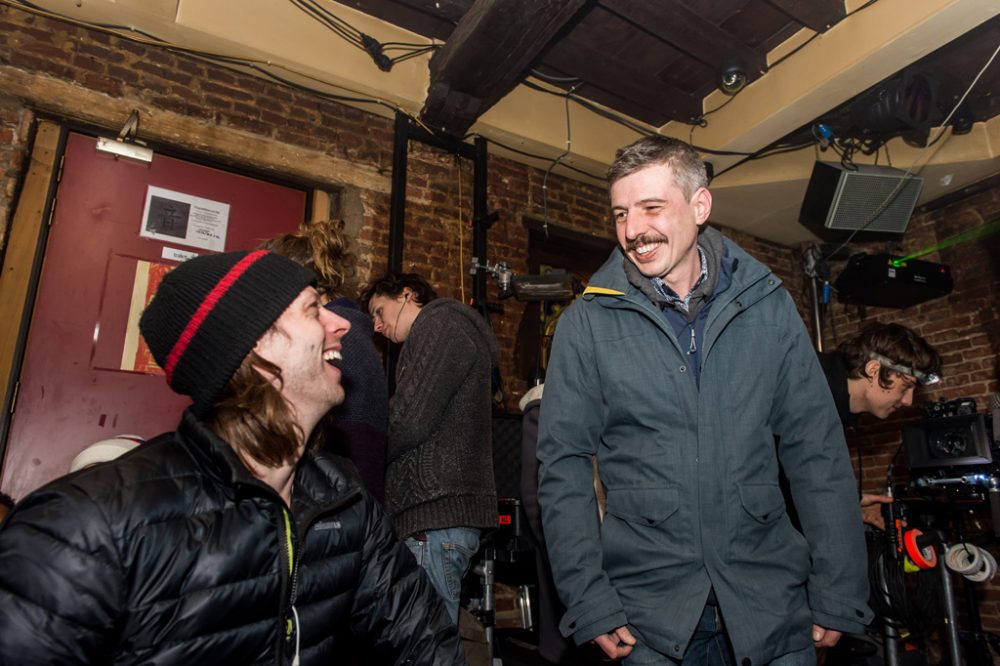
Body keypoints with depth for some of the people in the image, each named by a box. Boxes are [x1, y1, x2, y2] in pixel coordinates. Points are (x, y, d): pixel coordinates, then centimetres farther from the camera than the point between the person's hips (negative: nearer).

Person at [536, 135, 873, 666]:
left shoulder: (768, 307, 0)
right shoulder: (585, 324, -6)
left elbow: (817, 453, 2)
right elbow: (563, 467, -5)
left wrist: (838, 597, 0)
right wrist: (589, 604, -7)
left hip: (771, 603, 2)